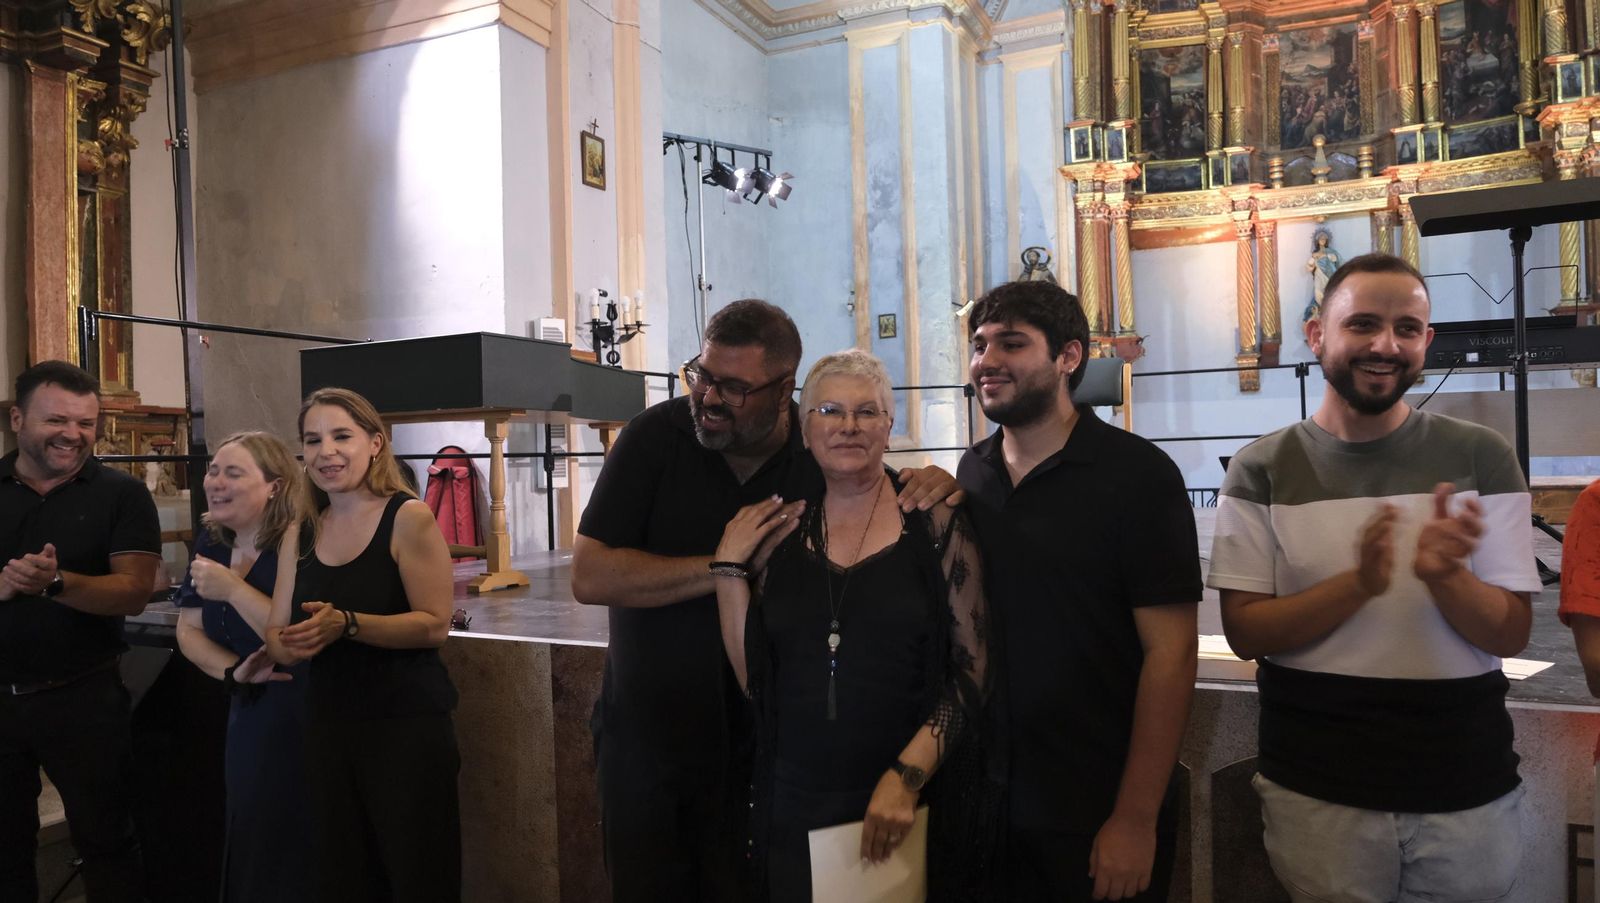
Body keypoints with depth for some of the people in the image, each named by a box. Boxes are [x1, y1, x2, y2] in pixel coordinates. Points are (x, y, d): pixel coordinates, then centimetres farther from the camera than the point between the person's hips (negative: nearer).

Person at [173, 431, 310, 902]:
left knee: (300, 856, 4)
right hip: (250, 720, 8)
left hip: (308, 720, -8)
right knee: (249, 851, 19)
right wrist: (235, 671, -10)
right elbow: (188, 630, 8)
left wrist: (234, 588, -25)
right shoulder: (211, 543, 4)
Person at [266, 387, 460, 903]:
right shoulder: (299, 535, 8)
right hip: (328, 724, 6)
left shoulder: (408, 518, -11)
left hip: (407, 724, -5)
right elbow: (277, 635, 7)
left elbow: (435, 625, -16)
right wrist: (288, 646, -16)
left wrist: (347, 624, -27)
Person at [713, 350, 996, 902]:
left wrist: (907, 775, -15)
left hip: (915, 806, -2)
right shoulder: (779, 530, 2)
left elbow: (974, 668, -7)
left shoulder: (934, 522, -6)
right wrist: (729, 566, -6)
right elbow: (753, 679, 1)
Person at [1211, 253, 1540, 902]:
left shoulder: (1481, 457, -4)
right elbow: (1245, 634, -10)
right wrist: (1358, 583, -26)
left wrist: (1446, 577, -24)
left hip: (1468, 790, 2)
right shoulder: (1262, 469, -7)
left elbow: (1511, 634, -3)